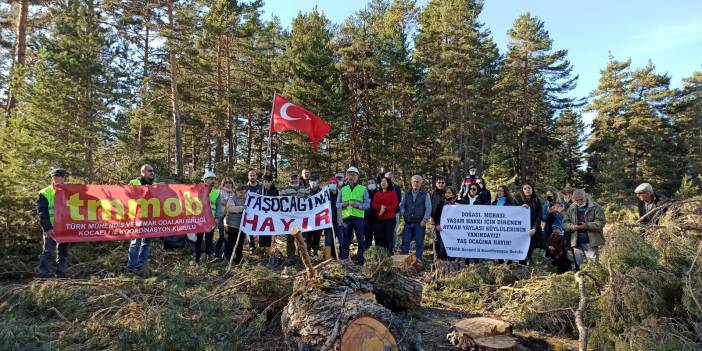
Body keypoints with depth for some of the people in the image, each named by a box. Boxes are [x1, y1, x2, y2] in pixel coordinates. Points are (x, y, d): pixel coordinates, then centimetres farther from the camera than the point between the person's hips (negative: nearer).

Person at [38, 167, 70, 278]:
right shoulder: (44, 194, -2)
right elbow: (42, 213, -7)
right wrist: (47, 228, -18)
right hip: (51, 229, -3)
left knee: (63, 253, 10)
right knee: (47, 252, -7)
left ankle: (61, 275, 19)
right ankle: (43, 276, -5)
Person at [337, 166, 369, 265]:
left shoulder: (363, 189, 6)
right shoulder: (343, 189, 14)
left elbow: (368, 204, 0)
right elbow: (337, 204, 13)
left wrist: (358, 205, -17)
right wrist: (343, 204, -9)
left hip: (359, 217, -2)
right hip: (346, 217, 2)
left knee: (361, 240, 4)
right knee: (345, 240, 6)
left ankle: (361, 260, 14)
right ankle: (343, 260, 15)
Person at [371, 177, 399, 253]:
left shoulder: (392, 193, 5)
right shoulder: (377, 193, 18)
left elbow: (394, 205, -5)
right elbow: (373, 205, 8)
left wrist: (385, 209, -16)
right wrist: (380, 207, -12)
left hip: (390, 218, -4)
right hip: (379, 219, 4)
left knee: (389, 237, -4)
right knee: (379, 237, 1)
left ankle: (389, 254, 1)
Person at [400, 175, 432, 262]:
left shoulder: (425, 194, 1)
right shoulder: (407, 194, 12)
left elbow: (428, 208, -3)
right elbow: (402, 205, 20)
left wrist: (424, 220, -10)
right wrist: (404, 214, 5)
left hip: (420, 224, -3)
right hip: (408, 223, 3)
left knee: (419, 243, 2)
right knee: (405, 242, 3)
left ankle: (418, 260, 11)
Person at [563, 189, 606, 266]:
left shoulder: (595, 207, -3)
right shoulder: (571, 209, 10)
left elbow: (601, 222, -10)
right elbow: (565, 223, 8)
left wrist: (587, 226, -23)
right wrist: (572, 226, -13)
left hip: (591, 242, -4)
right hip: (577, 242, 4)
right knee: (578, 265, 11)